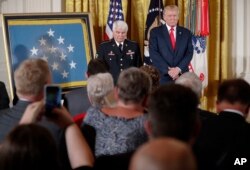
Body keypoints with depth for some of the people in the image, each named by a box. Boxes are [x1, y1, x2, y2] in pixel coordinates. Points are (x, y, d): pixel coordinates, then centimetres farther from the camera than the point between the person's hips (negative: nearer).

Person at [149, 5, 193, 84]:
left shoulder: (186, 33, 10)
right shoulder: (155, 32, 3)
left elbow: (189, 53, 3)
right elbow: (154, 53, -6)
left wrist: (178, 69, -12)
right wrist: (168, 70, -14)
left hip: (181, 76, 2)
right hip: (162, 76, -2)